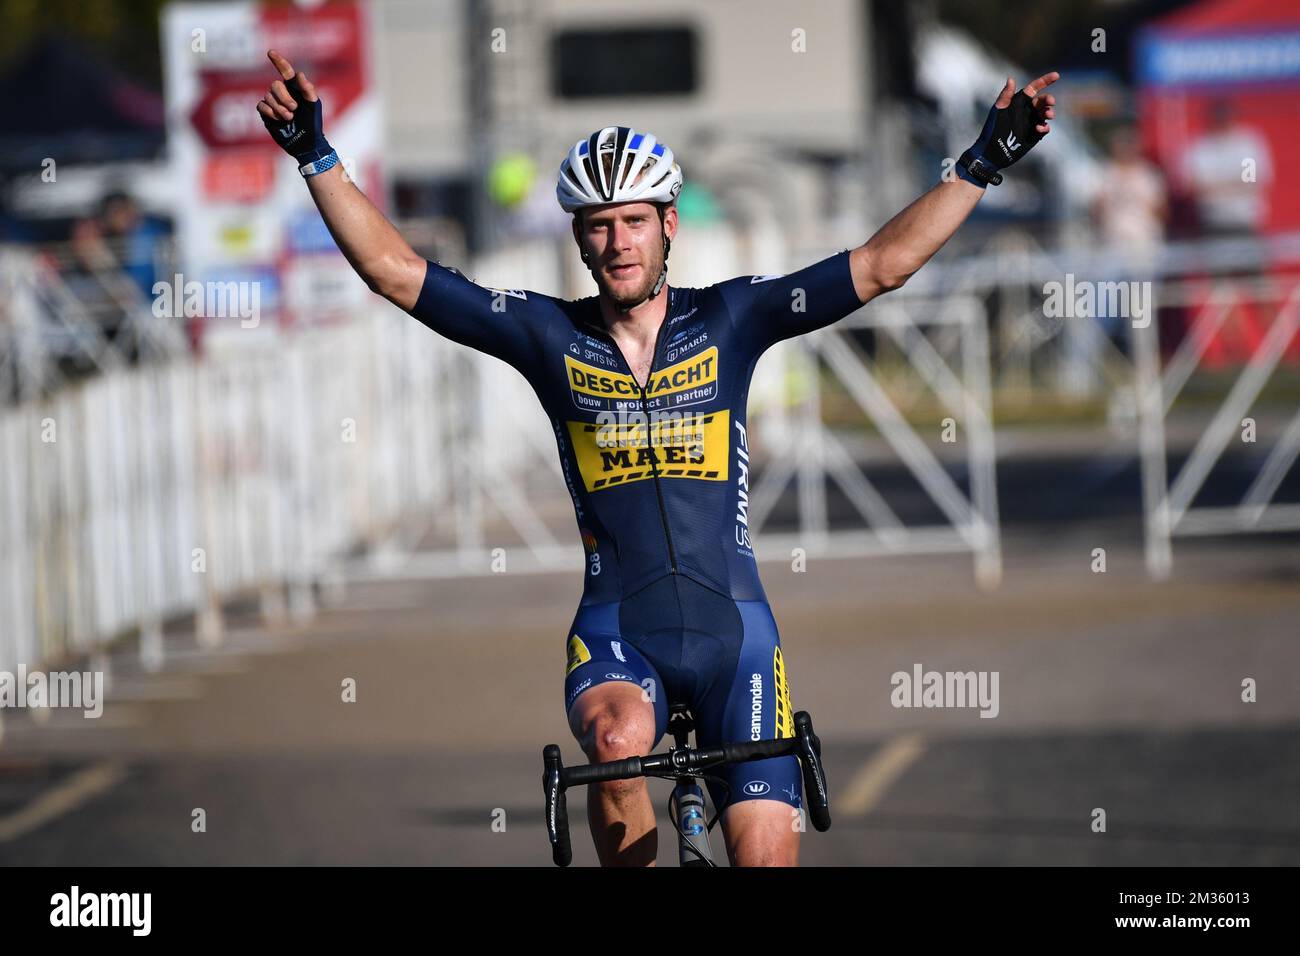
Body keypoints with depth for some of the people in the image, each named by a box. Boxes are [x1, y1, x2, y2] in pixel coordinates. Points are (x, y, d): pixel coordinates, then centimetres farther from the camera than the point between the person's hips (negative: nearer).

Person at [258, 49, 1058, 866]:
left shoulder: (729, 318, 2)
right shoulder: (548, 335, 1)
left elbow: (883, 265, -2)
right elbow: (392, 270, -2)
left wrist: (983, 164, -10)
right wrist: (317, 156, -10)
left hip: (731, 624, 1)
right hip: (616, 634, -1)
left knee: (766, 856, -9)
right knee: (619, 741, -35)